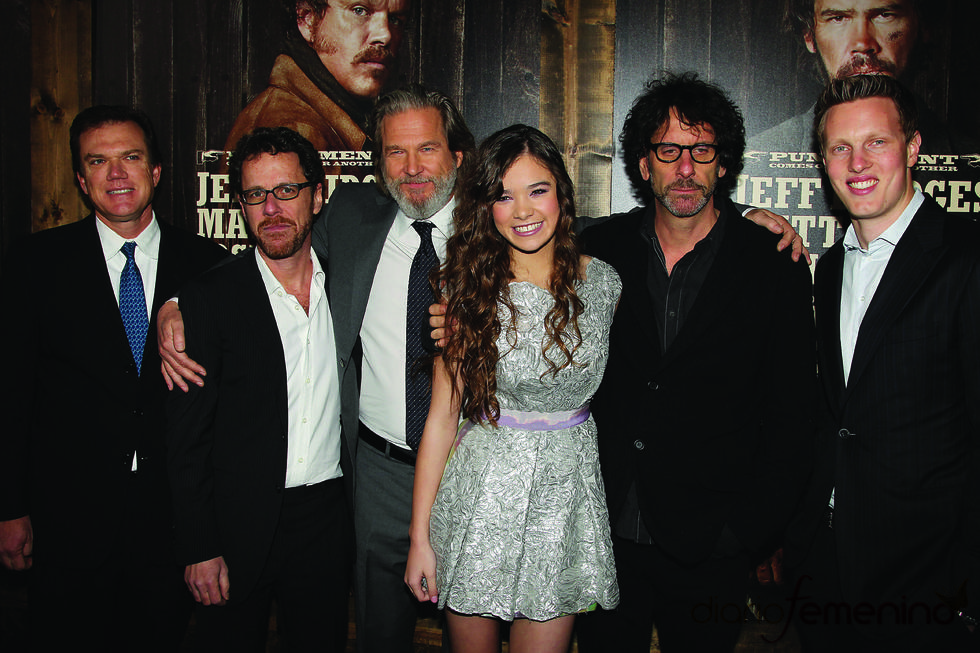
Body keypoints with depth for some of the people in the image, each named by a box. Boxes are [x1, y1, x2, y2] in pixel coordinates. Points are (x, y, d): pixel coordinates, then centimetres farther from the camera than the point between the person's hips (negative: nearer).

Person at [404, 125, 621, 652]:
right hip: (483, 489, -1)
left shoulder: (603, 283, 0)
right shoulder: (469, 290, -7)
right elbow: (442, 415, -7)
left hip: (568, 485, 2)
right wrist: (420, 538, -6)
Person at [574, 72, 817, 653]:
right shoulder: (602, 248, 0)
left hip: (709, 553, -2)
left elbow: (792, 413, -5)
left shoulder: (775, 267, -6)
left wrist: (753, 530, -8)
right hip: (606, 536, 2)